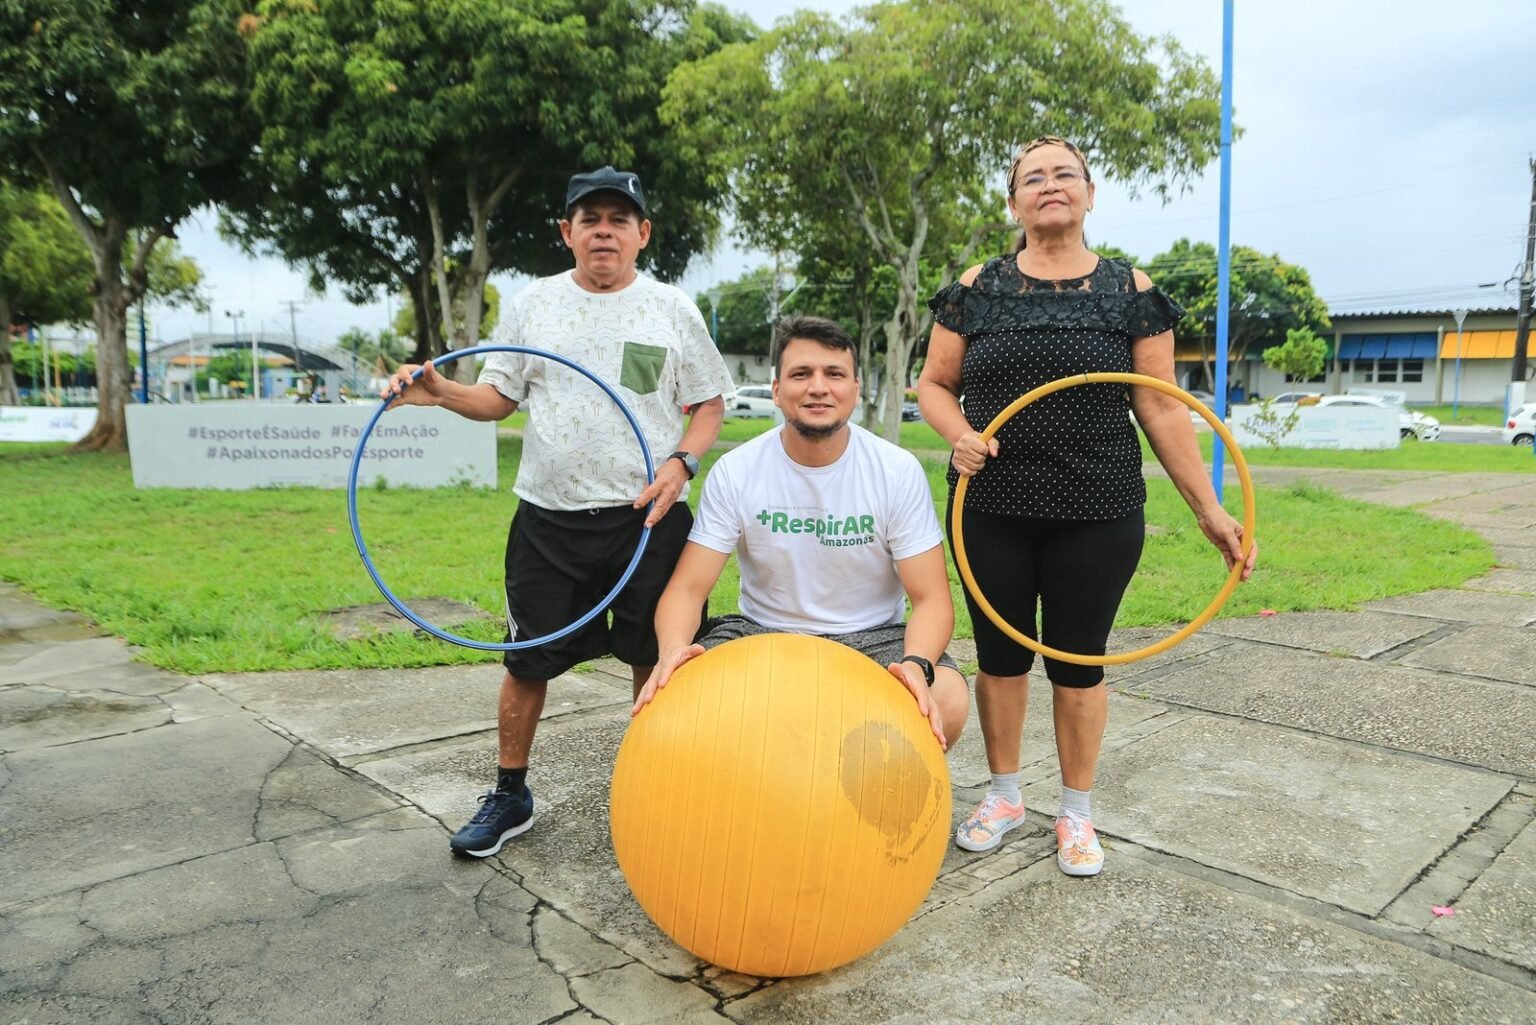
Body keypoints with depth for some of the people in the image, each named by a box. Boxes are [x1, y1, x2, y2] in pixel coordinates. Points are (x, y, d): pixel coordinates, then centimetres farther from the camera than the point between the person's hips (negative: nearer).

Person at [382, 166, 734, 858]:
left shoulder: (672, 310, 4)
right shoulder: (530, 306, 8)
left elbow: (709, 403, 7)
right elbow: (498, 398, 11)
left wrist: (682, 463, -11)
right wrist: (443, 392, -9)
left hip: (649, 515, -1)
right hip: (549, 517, 1)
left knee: (655, 658, 8)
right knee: (528, 660, 8)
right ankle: (509, 795, 27)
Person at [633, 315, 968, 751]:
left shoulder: (899, 471, -10)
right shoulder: (734, 472, -9)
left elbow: (931, 597, -11)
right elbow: (688, 587, -11)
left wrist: (916, 664, -34)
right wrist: (672, 649, -35)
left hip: (872, 637, 0)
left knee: (945, 702, -30)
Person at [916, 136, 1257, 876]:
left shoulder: (1128, 290, 2)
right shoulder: (977, 288, 3)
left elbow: (1161, 407, 1)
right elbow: (934, 384, 6)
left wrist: (1209, 510, -3)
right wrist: (959, 434, -15)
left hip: (1096, 516, -1)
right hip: (990, 510, 1)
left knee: (1078, 662, 8)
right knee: (1000, 655, 11)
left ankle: (1077, 811, 28)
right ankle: (1004, 794, 32)